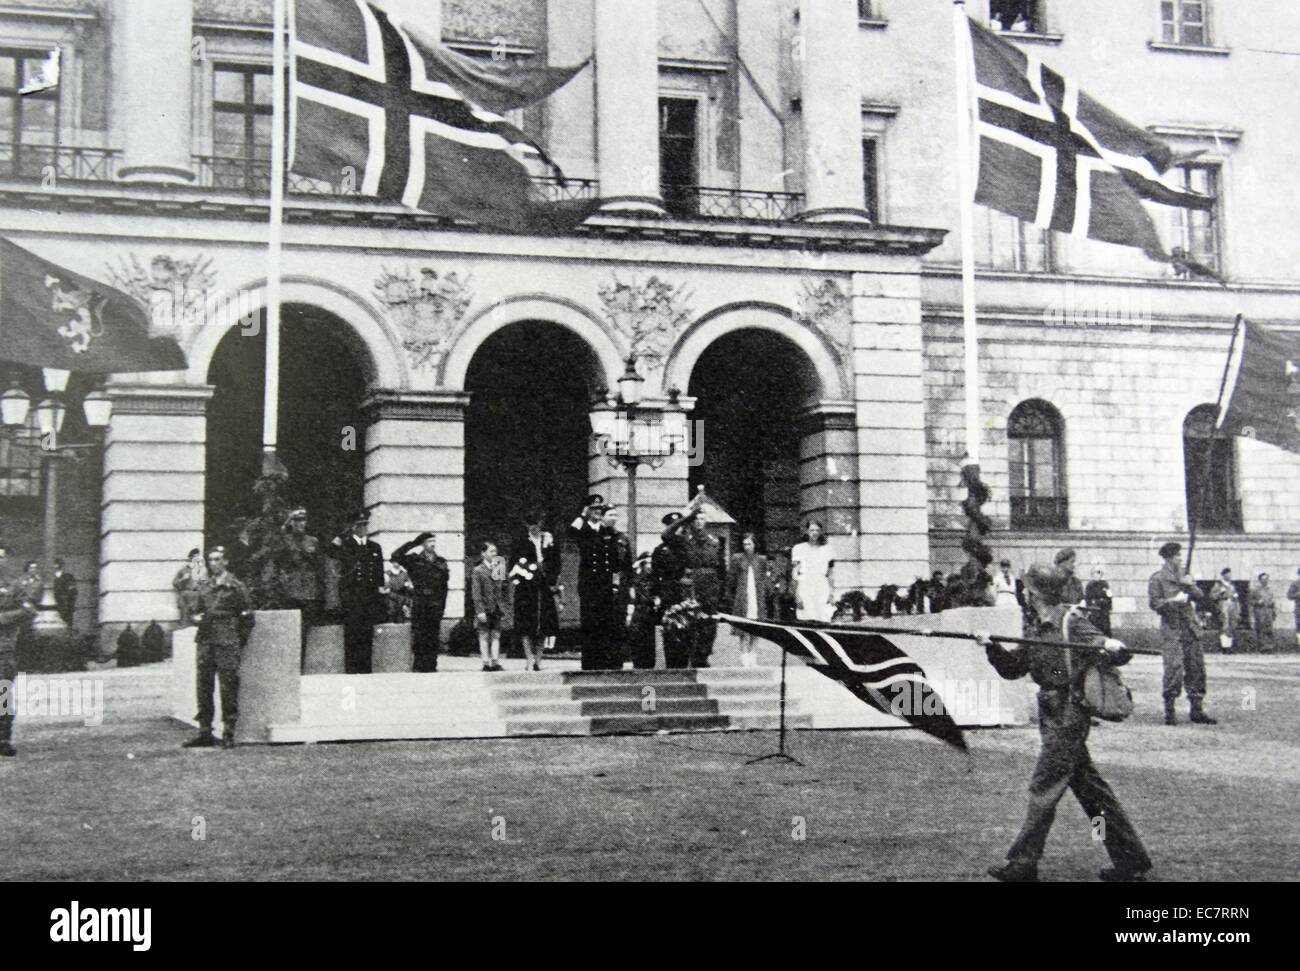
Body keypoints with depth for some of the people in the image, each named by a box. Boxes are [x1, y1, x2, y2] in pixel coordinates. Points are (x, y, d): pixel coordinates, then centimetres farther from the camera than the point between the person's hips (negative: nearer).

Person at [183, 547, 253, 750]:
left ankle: (228, 734, -1)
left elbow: (247, 615, 1)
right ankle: (205, 732, 11)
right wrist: (196, 618, 1)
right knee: (203, 687, 5)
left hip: (227, 642, -6)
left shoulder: (236, 586, 0)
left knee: (228, 687, -5)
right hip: (205, 641, 6)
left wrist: (240, 642, -3)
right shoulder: (204, 587, 16)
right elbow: (196, 612, 25)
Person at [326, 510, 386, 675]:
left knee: (367, 636, 3)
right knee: (352, 635, -6)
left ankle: (365, 670, 9)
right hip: (350, 598, -3)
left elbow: (380, 576, 14)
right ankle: (351, 669, -3)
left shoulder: (375, 547, 15)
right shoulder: (345, 545, 7)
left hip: (370, 598, 3)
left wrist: (380, 599, 9)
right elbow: (330, 553, -12)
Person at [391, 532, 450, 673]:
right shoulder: (414, 560, 5)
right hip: (419, 602, -2)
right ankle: (419, 666, 3)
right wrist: (413, 543, -7)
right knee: (418, 636, -3)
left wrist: (442, 606, 7)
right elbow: (396, 556, -10)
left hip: (435, 605, 2)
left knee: (433, 637, 2)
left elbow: (444, 586, 14)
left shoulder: (441, 562, 13)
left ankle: (431, 666, 7)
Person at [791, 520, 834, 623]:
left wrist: (831, 594, 3)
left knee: (823, 621, -9)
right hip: (805, 590, -1)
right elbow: (796, 575, 3)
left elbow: (830, 576, 12)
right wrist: (797, 596, -5)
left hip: (822, 591, 1)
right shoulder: (799, 548, 6)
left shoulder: (826, 549, 12)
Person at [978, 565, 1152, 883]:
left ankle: (1022, 864, 4)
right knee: (1090, 787, 12)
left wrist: (1114, 647, -35)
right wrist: (992, 647, -3)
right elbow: (1013, 668, 14)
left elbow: (1117, 654, -13)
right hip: (1055, 717, 9)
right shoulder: (1039, 631, 12)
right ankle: (1130, 859, 19)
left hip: (1068, 718, -9)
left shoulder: (1072, 621, -12)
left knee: (1043, 788, -3)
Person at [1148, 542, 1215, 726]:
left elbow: (1199, 596, 12)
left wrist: (1191, 586, -7)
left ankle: (1197, 710, 13)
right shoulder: (1157, 578, 0)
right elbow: (1154, 603, -6)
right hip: (1171, 629, -6)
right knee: (1174, 668, -13)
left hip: (1191, 628, 6)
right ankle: (1169, 712, -6)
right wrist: (1174, 600, -18)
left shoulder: (1184, 576, 18)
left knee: (1196, 668, 6)